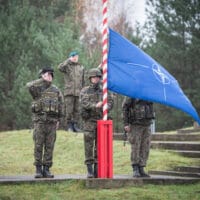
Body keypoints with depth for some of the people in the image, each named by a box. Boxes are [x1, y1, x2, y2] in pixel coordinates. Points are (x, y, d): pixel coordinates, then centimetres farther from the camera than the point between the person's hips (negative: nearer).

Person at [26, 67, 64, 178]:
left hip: (52, 121, 3)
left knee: (49, 146, 2)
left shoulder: (56, 90, 12)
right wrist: (43, 80, -16)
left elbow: (60, 106, 15)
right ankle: (38, 169, 2)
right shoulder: (37, 88, 1)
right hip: (39, 120, -3)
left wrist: (58, 120, 7)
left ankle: (46, 169, 7)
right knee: (38, 146, -2)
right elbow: (29, 86, -23)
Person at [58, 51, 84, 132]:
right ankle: (68, 125, 0)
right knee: (69, 110, -7)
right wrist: (69, 60, -15)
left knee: (76, 110, 3)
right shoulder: (67, 66, 4)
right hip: (69, 91, -4)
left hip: (78, 92, 4)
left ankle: (75, 125, 9)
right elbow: (60, 67, -19)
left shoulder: (81, 67, 17)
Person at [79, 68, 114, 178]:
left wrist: (105, 107, -19)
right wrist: (95, 105, -26)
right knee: (89, 145, -4)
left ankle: (97, 169, 8)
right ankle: (89, 170, -2)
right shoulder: (85, 91, 5)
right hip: (89, 121, -2)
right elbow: (83, 103, -11)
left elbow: (110, 102, 2)